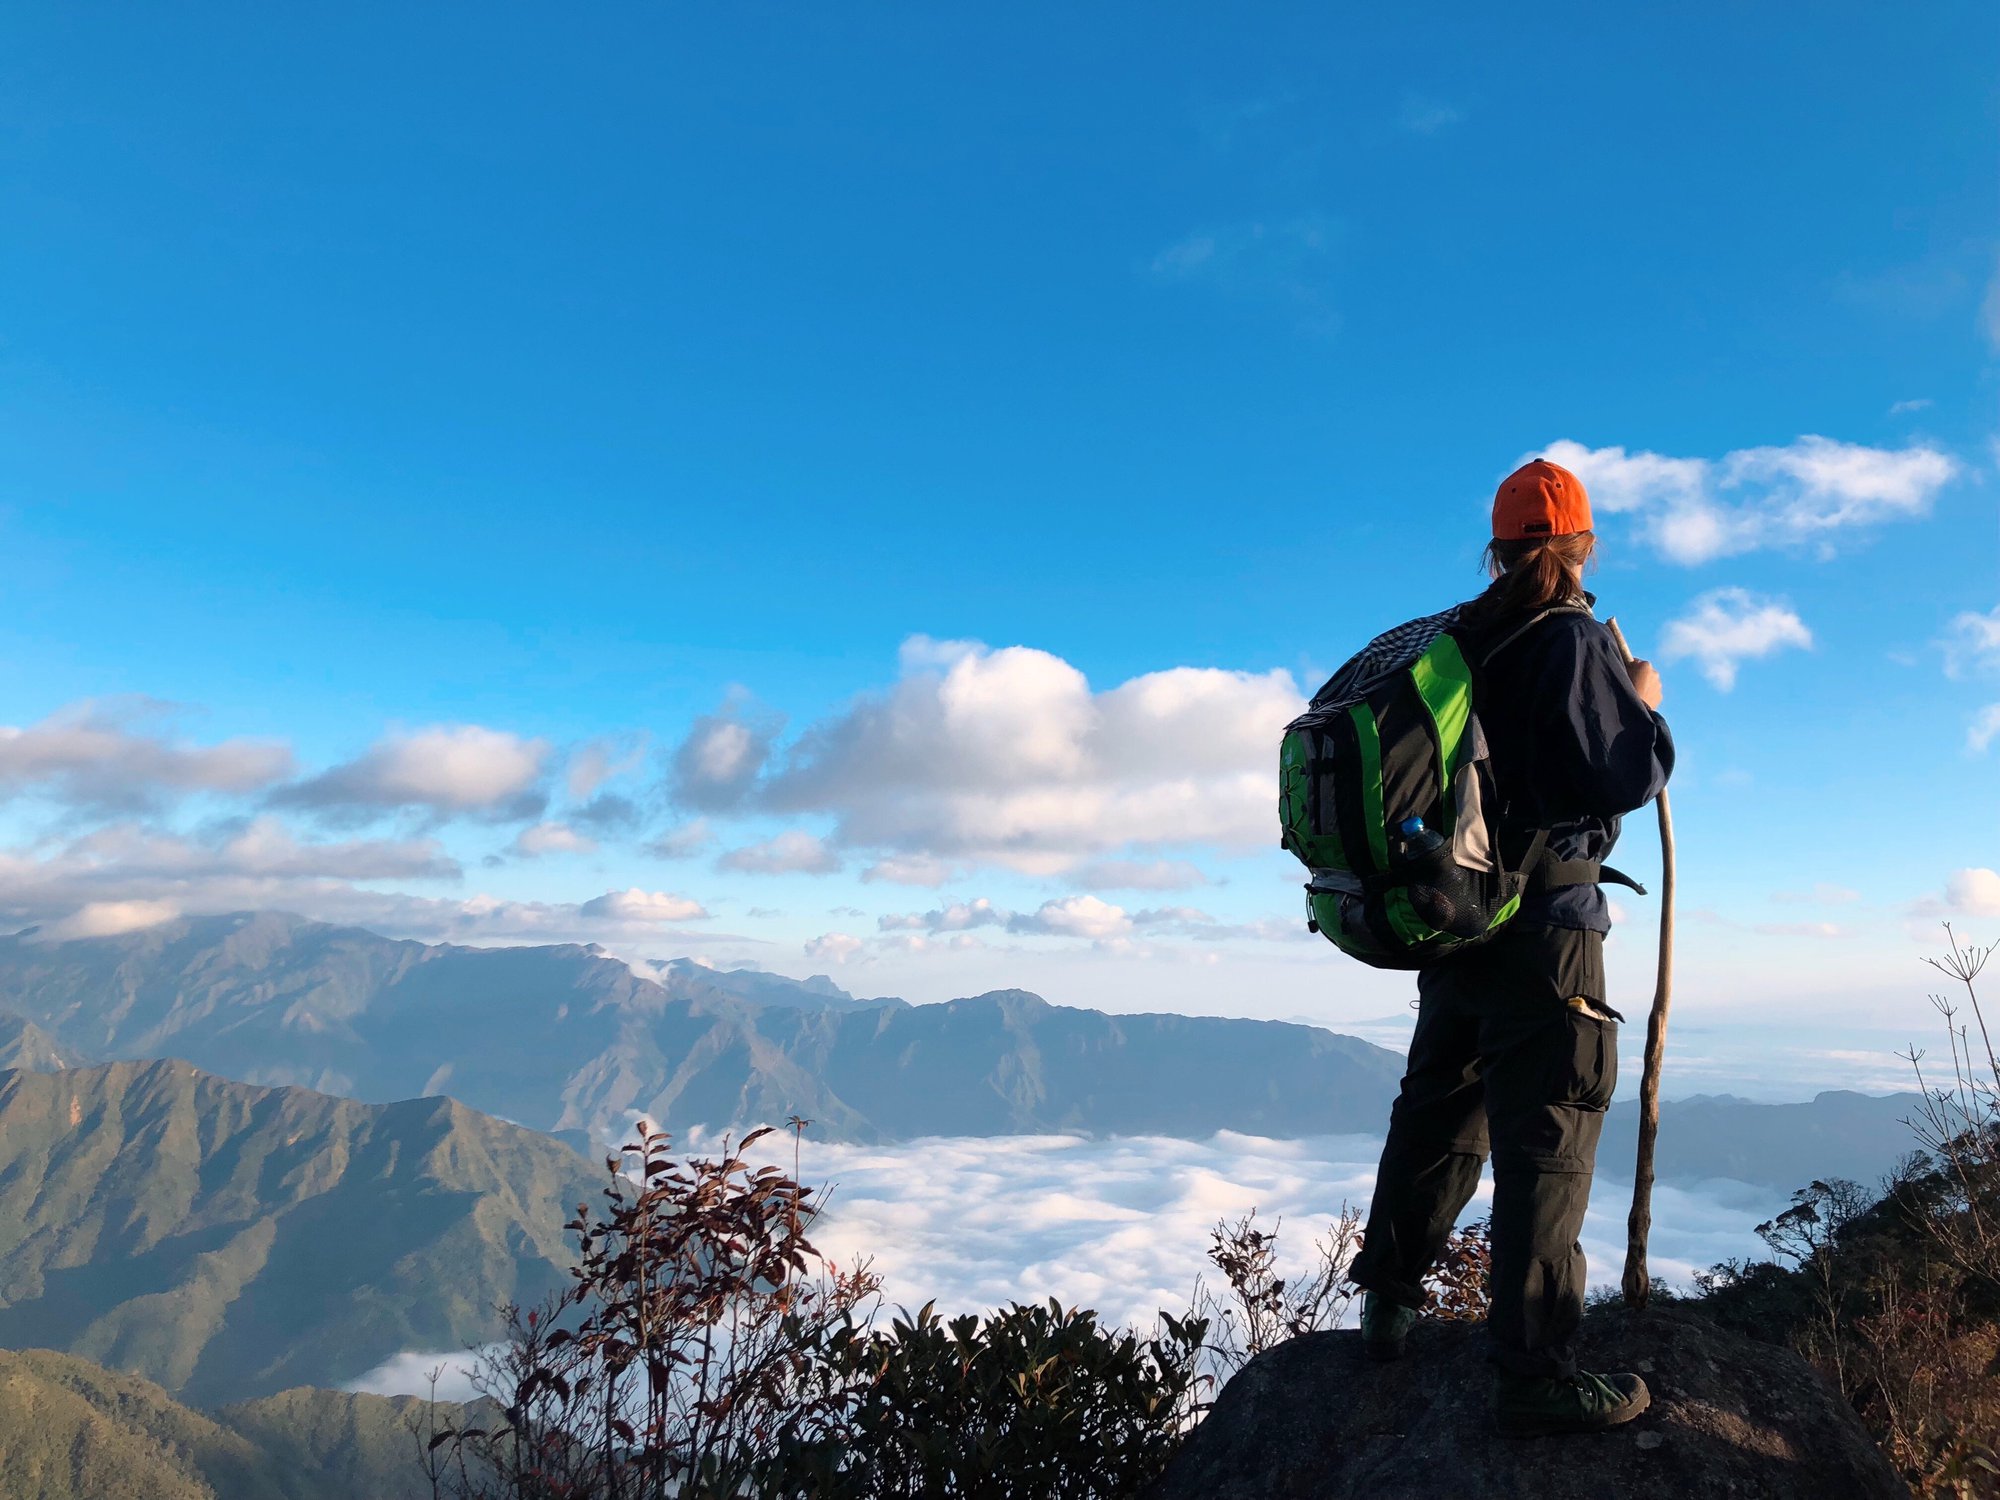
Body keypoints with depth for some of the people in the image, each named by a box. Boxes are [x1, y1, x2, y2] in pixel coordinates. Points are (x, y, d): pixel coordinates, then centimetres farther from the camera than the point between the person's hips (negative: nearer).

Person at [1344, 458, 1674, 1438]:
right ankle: (1533, 1376, 5)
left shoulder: (1455, 642, 8)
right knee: (1545, 1146, -1)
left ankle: (1389, 1301, 31)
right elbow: (1633, 776, -15)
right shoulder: (1574, 641, -12)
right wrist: (1644, 705, 3)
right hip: (1543, 927, -7)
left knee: (1437, 1115, 19)